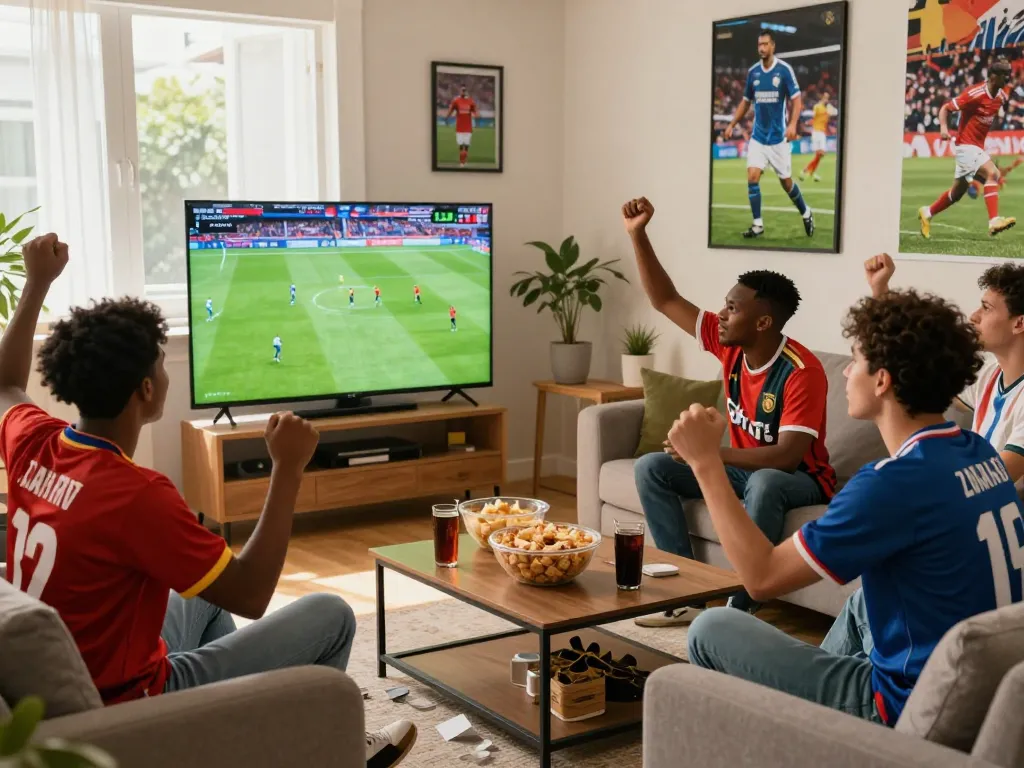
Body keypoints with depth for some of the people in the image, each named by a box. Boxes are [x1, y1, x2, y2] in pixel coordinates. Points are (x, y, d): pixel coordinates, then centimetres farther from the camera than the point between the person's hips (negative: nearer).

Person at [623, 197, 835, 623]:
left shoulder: (802, 372, -27)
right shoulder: (729, 343, -8)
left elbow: (787, 456, -32)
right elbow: (665, 300, -2)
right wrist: (638, 234, -11)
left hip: (799, 478, -7)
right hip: (746, 467, 7)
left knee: (763, 484, -42)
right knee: (650, 468, -9)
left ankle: (741, 608, -31)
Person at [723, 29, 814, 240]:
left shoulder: (784, 70, -9)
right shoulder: (752, 72, 3)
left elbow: (796, 99, -11)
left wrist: (792, 124, -26)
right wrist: (732, 124, 9)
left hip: (778, 137, -3)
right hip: (758, 137, 3)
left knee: (786, 182, 5)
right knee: (752, 177, -11)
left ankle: (806, 214, 29)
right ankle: (758, 224, -3)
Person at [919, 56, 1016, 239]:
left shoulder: (1002, 95, 4)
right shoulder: (975, 94, -18)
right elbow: (945, 108, -14)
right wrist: (944, 128, -29)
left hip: (978, 146, 8)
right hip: (966, 144, -8)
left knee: (957, 192, 15)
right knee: (992, 173, -26)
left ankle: (927, 213, 33)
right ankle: (994, 221, -30)